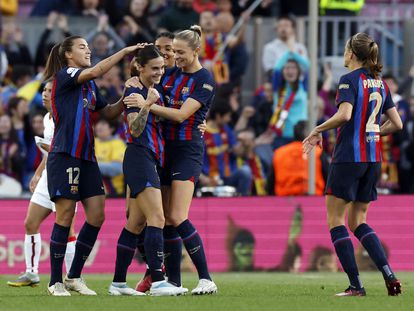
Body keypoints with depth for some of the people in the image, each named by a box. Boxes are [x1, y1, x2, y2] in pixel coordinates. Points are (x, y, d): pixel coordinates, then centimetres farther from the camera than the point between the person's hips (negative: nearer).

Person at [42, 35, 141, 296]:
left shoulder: (90, 85, 20)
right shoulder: (64, 76, -4)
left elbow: (109, 112, 22)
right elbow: (96, 71, -19)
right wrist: (125, 51, -14)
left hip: (87, 157, 8)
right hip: (64, 155, -8)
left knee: (97, 216, 0)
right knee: (65, 216, -7)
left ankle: (75, 277, 10)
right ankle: (56, 281, -1)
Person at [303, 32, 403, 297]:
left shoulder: (350, 80, -9)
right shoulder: (380, 84, 12)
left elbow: (345, 114, -25)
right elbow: (397, 124, 11)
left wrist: (318, 131, -12)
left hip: (349, 156, -7)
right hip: (373, 159, 7)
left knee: (335, 220, 2)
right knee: (358, 221, 15)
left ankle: (356, 285, -6)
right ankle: (390, 276, -1)